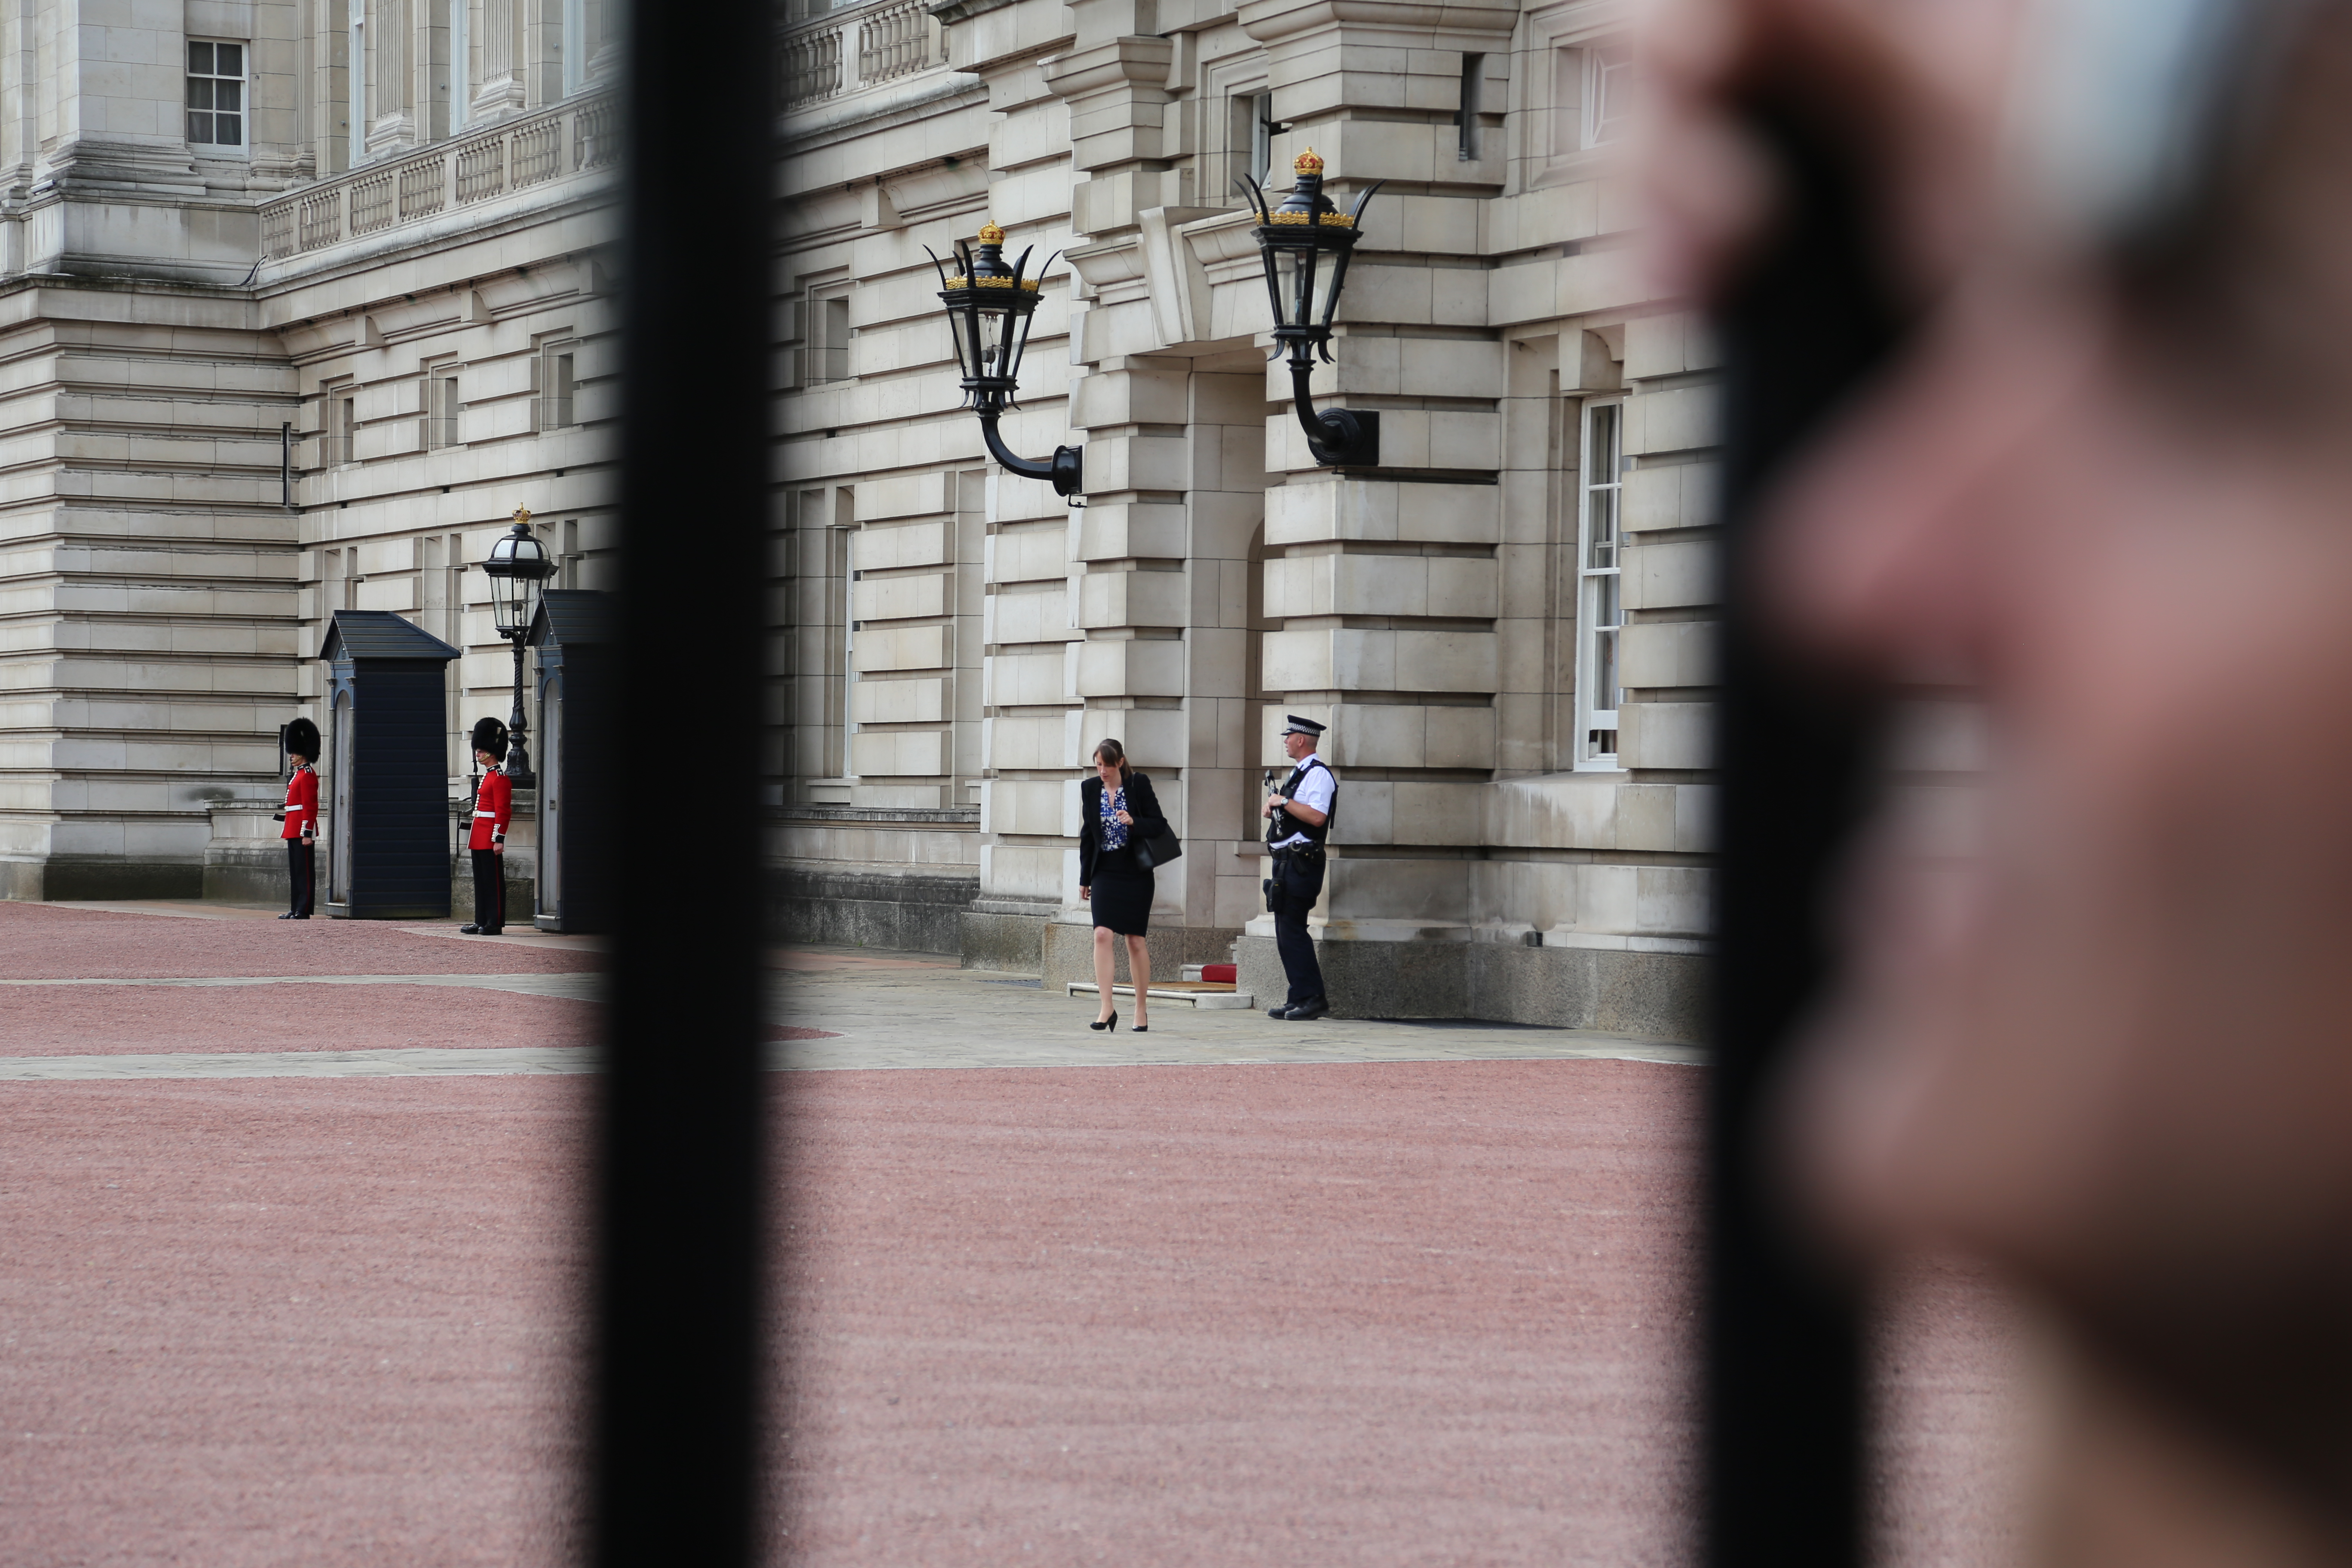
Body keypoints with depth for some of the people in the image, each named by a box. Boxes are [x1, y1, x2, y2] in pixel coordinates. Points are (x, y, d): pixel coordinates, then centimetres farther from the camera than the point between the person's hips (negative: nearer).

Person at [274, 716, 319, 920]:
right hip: (293, 831, 10)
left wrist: (307, 834, -21)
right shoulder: (296, 775, 19)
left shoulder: (308, 775, -12)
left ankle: (303, 910, -8)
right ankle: (296, 909, 14)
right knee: (296, 871, 11)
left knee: (305, 870, -8)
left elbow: (311, 807, -17)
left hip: (302, 831, -10)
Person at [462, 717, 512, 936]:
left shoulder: (500, 779, -12)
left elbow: (503, 812, -17)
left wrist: (499, 839, -21)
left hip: (490, 839, -10)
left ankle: (495, 923, -3)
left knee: (493, 880, -5)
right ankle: (482, 922, 14)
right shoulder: (487, 777, 18)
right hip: (479, 840, 10)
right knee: (481, 881, 11)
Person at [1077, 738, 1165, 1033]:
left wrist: (1133, 822, -23)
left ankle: (1142, 1009, 14)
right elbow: (1087, 836, 13)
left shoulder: (1139, 784, -5)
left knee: (1136, 942, 3)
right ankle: (1107, 1008, -14)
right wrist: (1084, 878, 14)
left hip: (1135, 873, -2)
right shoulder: (1090, 789, 5)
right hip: (1105, 872, 2)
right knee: (1102, 934, -14)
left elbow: (1159, 825, -4)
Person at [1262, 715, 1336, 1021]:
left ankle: (1312, 998, -12)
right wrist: (1273, 807, 10)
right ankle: (1300, 998, 13)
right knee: (1286, 932, 10)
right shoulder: (1299, 773, 19)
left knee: (1292, 931, -12)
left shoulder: (1318, 774, -12)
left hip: (1301, 864, -11)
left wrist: (1284, 802, -19)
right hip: (1288, 862, 11)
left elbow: (1317, 817, -25)